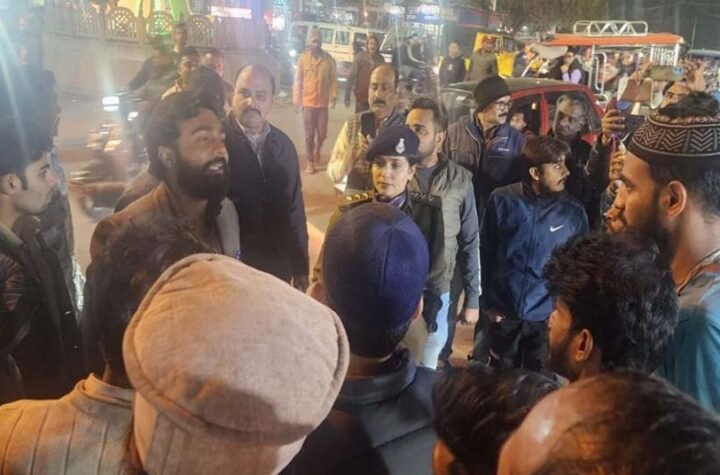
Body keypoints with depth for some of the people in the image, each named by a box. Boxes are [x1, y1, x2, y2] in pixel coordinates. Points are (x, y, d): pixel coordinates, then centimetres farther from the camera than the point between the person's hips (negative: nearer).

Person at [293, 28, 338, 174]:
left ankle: (317, 149, 38)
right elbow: (298, 80, -1)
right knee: (309, 134, 3)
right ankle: (310, 163, 13)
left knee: (322, 133, 6)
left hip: (323, 102, 1)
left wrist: (333, 96, -8)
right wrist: (296, 99, -3)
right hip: (308, 102, -1)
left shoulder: (328, 59, -1)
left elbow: (333, 79, 1)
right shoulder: (303, 58, -2)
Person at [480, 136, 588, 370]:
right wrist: (487, 301, -1)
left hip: (547, 316, 0)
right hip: (503, 312, 0)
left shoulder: (573, 212, -10)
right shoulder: (502, 200, -11)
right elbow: (485, 252, -3)